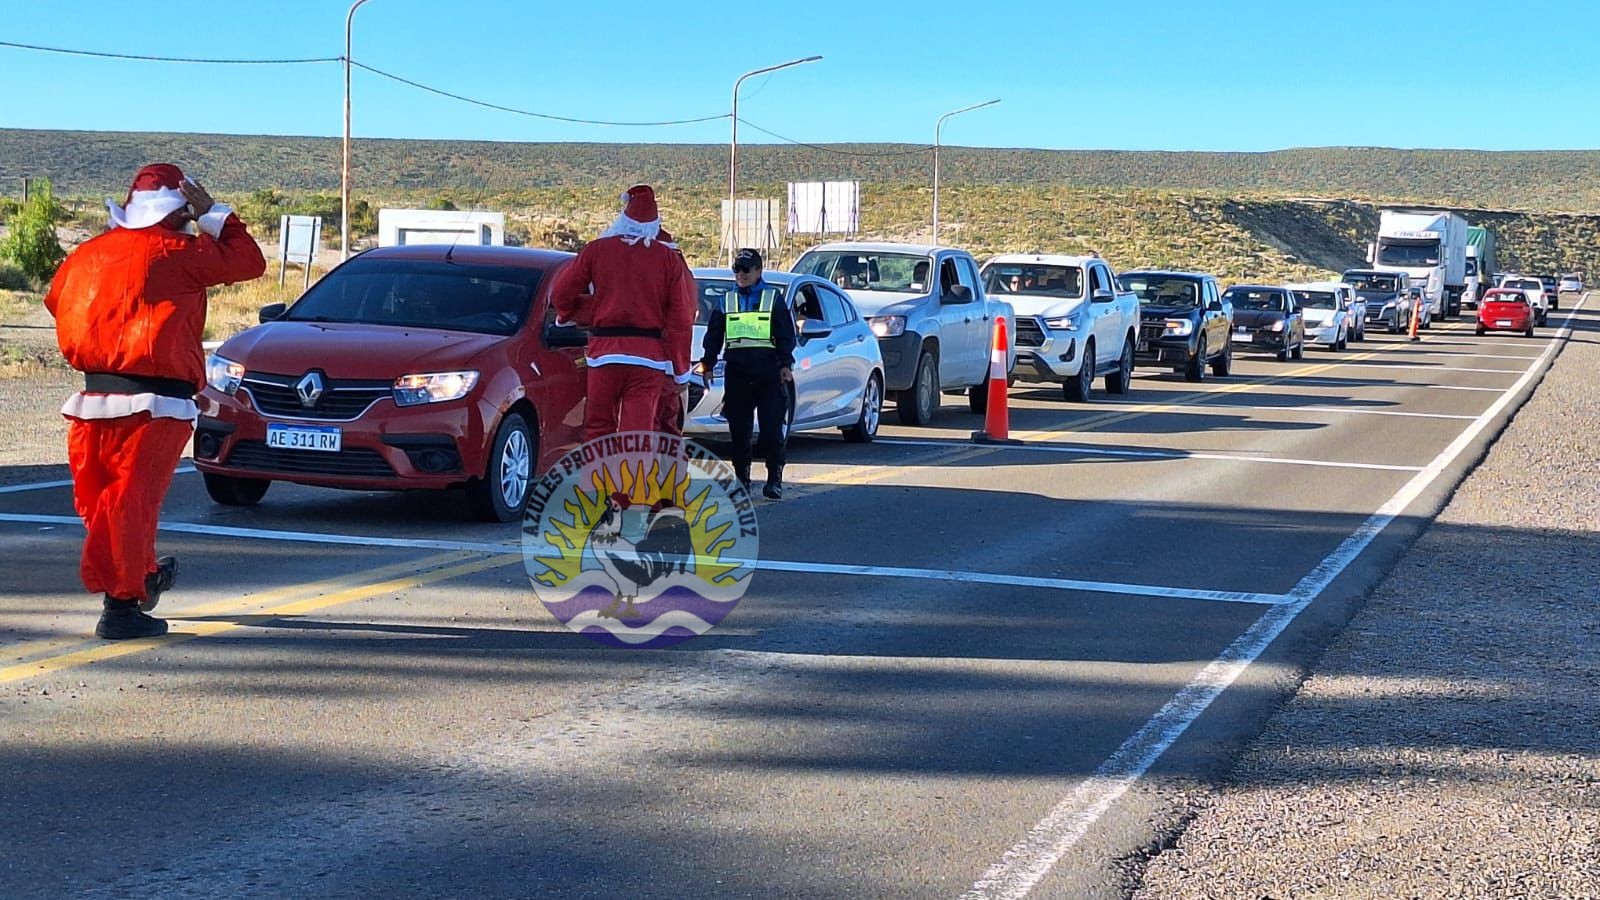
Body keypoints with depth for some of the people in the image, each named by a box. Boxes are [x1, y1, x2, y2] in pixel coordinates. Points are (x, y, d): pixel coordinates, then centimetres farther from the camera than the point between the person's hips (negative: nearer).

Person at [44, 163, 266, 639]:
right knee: (132, 501, -5)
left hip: (93, 398, 7)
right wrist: (212, 214, 11)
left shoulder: (89, 252, 11)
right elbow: (248, 259, 1)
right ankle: (122, 602, -4)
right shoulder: (179, 252, -7)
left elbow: (56, 299, 24)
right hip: (153, 402, -6)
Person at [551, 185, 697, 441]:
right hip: (649, 355, 0)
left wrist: (566, 314, 27)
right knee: (639, 432, -1)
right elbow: (681, 318, 2)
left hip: (605, 350, 0)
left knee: (598, 427, 10)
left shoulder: (597, 249, 3)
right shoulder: (669, 258, 4)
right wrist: (681, 371, 7)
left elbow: (561, 292, 5)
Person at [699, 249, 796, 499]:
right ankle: (742, 477, 12)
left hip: (768, 372, -3)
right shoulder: (726, 301, 15)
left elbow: (786, 335, 4)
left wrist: (786, 364, -7)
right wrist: (708, 361, 2)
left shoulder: (774, 299, 8)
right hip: (736, 372, 3)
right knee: (739, 429, 3)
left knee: (773, 427, -8)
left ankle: (775, 479, -4)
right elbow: (714, 335, 14)